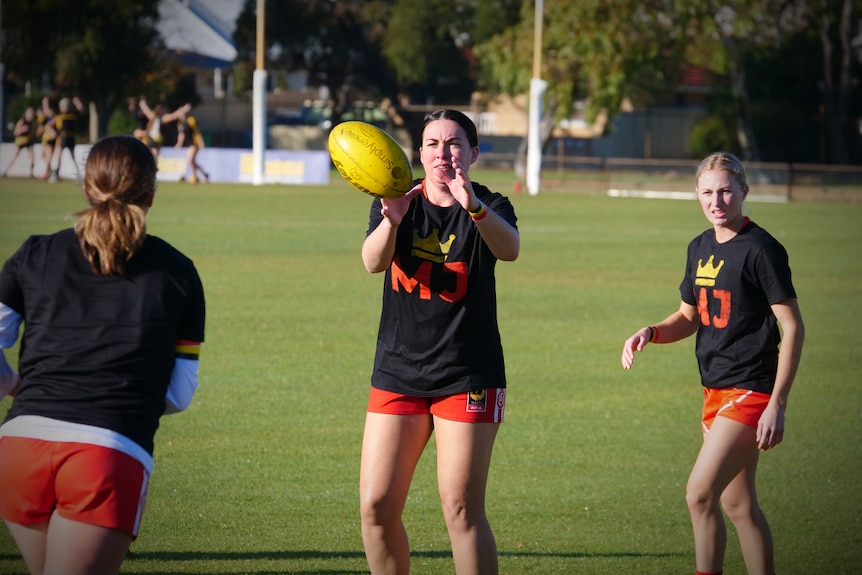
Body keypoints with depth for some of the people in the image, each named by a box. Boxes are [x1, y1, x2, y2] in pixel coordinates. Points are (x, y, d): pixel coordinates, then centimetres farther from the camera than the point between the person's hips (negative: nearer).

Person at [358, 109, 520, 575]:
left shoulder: (489, 208, -2)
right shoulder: (400, 201, 3)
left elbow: (509, 249, -27)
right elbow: (373, 261, -16)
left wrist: (474, 206, -46)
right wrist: (391, 222, -38)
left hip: (468, 377, -3)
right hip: (397, 372, 3)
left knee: (462, 511, -7)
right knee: (376, 507, -2)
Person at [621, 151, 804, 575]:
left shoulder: (761, 250, -13)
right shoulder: (700, 247, 11)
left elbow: (793, 327, -13)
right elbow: (689, 318, 22)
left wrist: (777, 404, -18)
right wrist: (649, 334, 0)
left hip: (750, 392, -8)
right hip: (717, 391, 8)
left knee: (699, 495, -14)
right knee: (737, 504, 11)